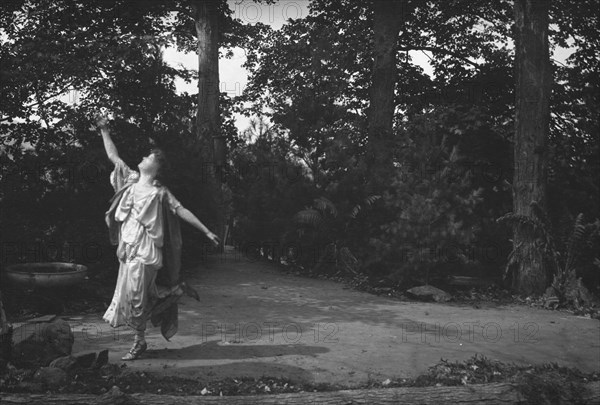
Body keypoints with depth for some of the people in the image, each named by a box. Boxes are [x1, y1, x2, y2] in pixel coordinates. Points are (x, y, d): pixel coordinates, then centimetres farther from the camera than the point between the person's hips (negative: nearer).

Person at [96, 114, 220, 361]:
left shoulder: (159, 193, -2)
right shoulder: (131, 179, 12)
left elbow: (182, 211, -3)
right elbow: (113, 156, 18)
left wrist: (207, 232, -5)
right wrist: (104, 131, 18)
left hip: (145, 250, -6)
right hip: (128, 247, 6)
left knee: (135, 295, -4)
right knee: (145, 293, 8)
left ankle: (139, 341, 11)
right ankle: (178, 290, 27)